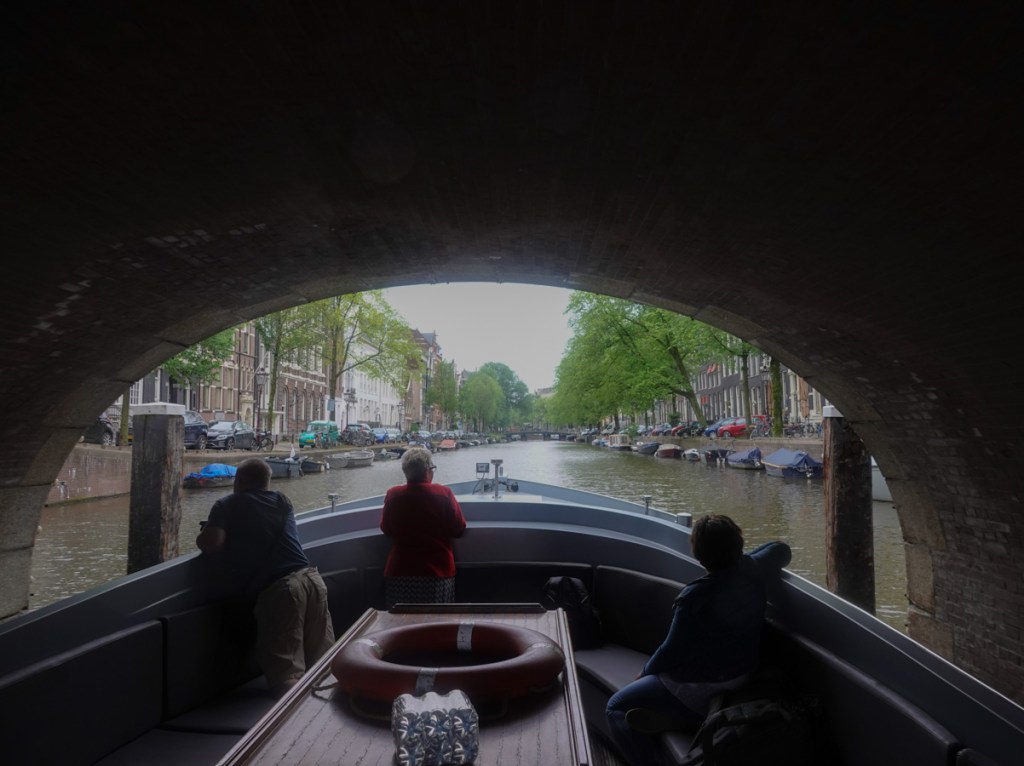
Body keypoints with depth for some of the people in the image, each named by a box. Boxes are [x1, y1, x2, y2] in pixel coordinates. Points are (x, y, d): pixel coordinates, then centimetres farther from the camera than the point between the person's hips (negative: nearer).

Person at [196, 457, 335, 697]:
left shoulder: (227, 505, 11)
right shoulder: (282, 501, 25)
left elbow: (210, 544, -4)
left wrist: (202, 537, 18)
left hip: (278, 588, -5)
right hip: (310, 578, 5)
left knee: (286, 674, -8)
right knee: (323, 660, 11)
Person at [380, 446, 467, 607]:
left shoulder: (393, 495, -6)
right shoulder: (444, 494, -10)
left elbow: (386, 529, 8)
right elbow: (459, 529, -3)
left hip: (399, 572, 1)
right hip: (439, 571, -1)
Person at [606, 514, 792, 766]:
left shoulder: (695, 596, -29)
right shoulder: (752, 570, -11)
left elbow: (671, 650, -18)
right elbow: (782, 550, 11)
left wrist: (645, 673, 0)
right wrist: (738, 558, 9)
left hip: (701, 688, -8)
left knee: (616, 707, 7)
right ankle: (681, 717, 7)